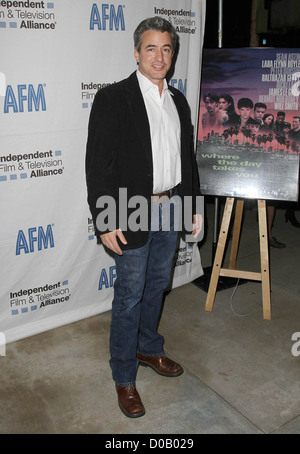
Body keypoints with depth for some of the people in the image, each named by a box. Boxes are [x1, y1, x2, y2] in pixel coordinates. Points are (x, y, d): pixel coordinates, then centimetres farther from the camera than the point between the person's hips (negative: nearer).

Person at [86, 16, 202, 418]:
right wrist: (105, 220, -18)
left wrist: (194, 204, 13)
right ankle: (124, 376, 21)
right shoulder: (112, 98, -10)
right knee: (130, 294, 3)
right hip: (133, 212, -6)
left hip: (171, 209, 6)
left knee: (158, 284, 19)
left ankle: (149, 348, 41)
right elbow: (98, 162, -14)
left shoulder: (178, 101, 10)